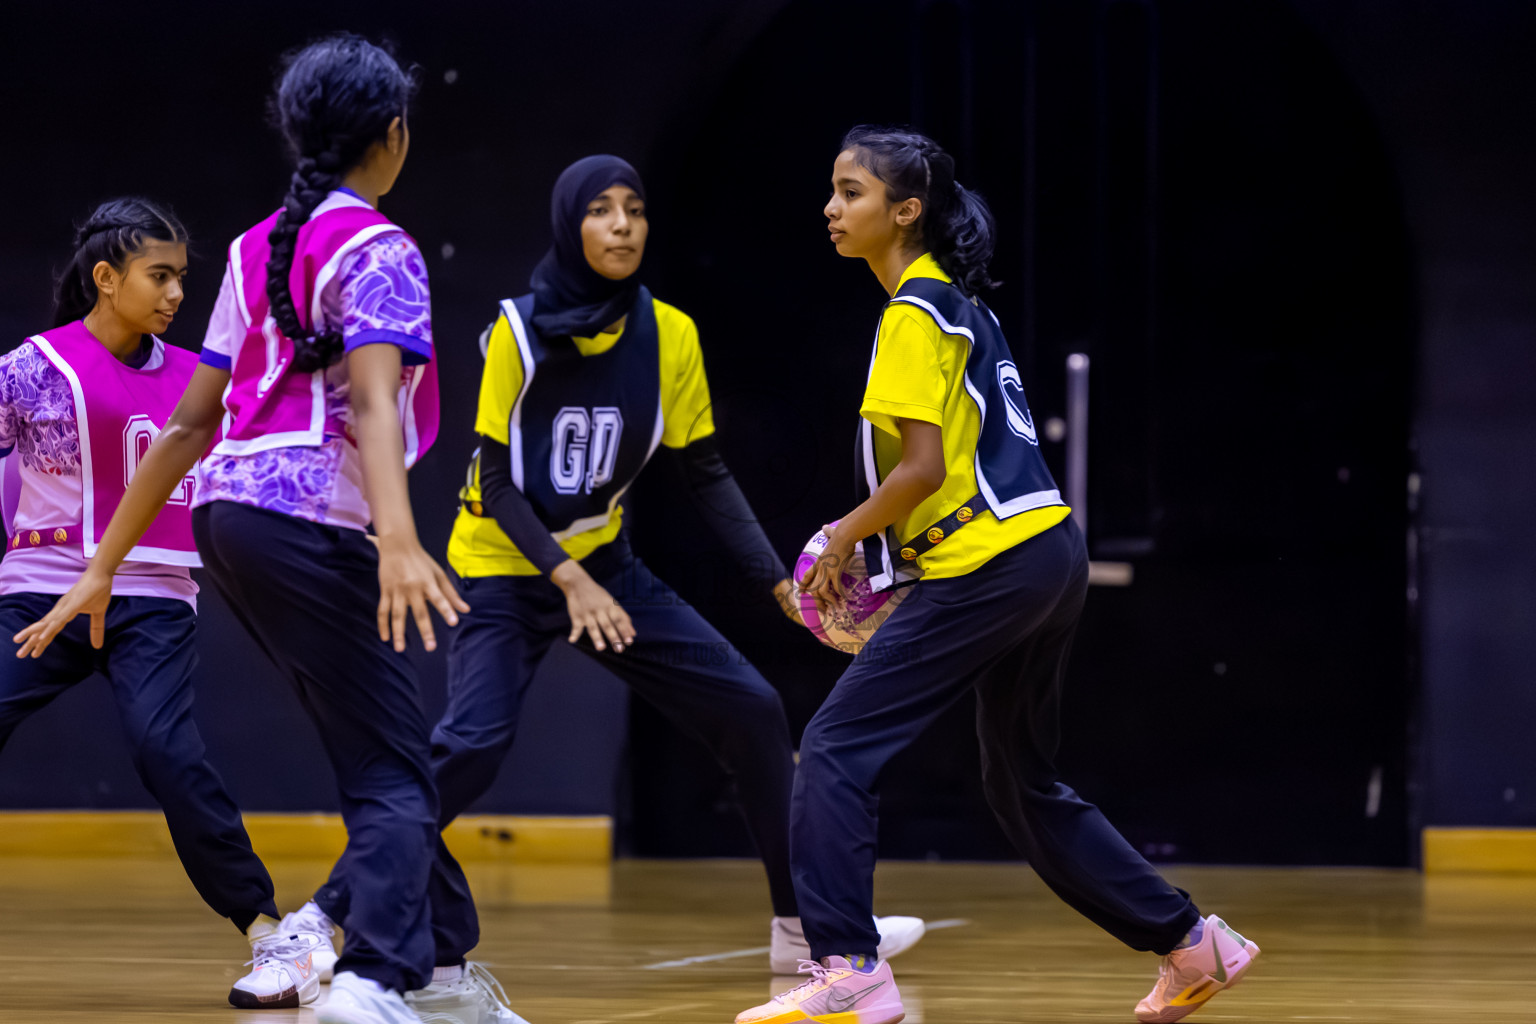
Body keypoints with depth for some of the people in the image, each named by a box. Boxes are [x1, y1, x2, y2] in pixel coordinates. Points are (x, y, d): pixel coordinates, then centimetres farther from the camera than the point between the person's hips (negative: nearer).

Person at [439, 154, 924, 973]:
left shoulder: (669, 335, -6)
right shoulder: (522, 331, -17)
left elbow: (704, 474, 0)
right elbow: (497, 480, -15)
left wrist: (778, 580, -9)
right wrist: (567, 579, -27)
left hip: (604, 565, 5)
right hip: (506, 569, -5)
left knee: (751, 709, 0)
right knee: (471, 745, -26)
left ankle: (801, 923, 14)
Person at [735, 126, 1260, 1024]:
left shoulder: (914, 316, -11)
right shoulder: (960, 302, 17)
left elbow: (923, 467, -18)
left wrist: (845, 537, -5)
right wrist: (882, 542, 17)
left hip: (988, 568, -10)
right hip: (1050, 554, 10)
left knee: (836, 749, -9)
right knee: (1025, 786, 20)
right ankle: (1194, 946, 24)